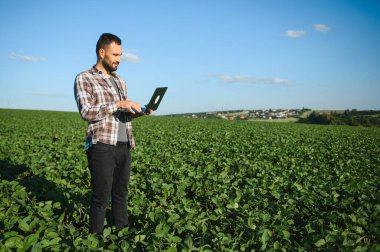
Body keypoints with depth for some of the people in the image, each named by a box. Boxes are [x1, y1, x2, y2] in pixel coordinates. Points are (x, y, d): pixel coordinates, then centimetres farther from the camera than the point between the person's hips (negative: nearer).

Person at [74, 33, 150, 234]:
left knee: (121, 193, 12)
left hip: (124, 146, 6)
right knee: (101, 197, -1)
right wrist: (118, 104, -18)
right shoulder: (84, 79, -1)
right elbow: (86, 112, -14)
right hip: (102, 146, -6)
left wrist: (138, 112, 3)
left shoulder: (120, 81, 19)